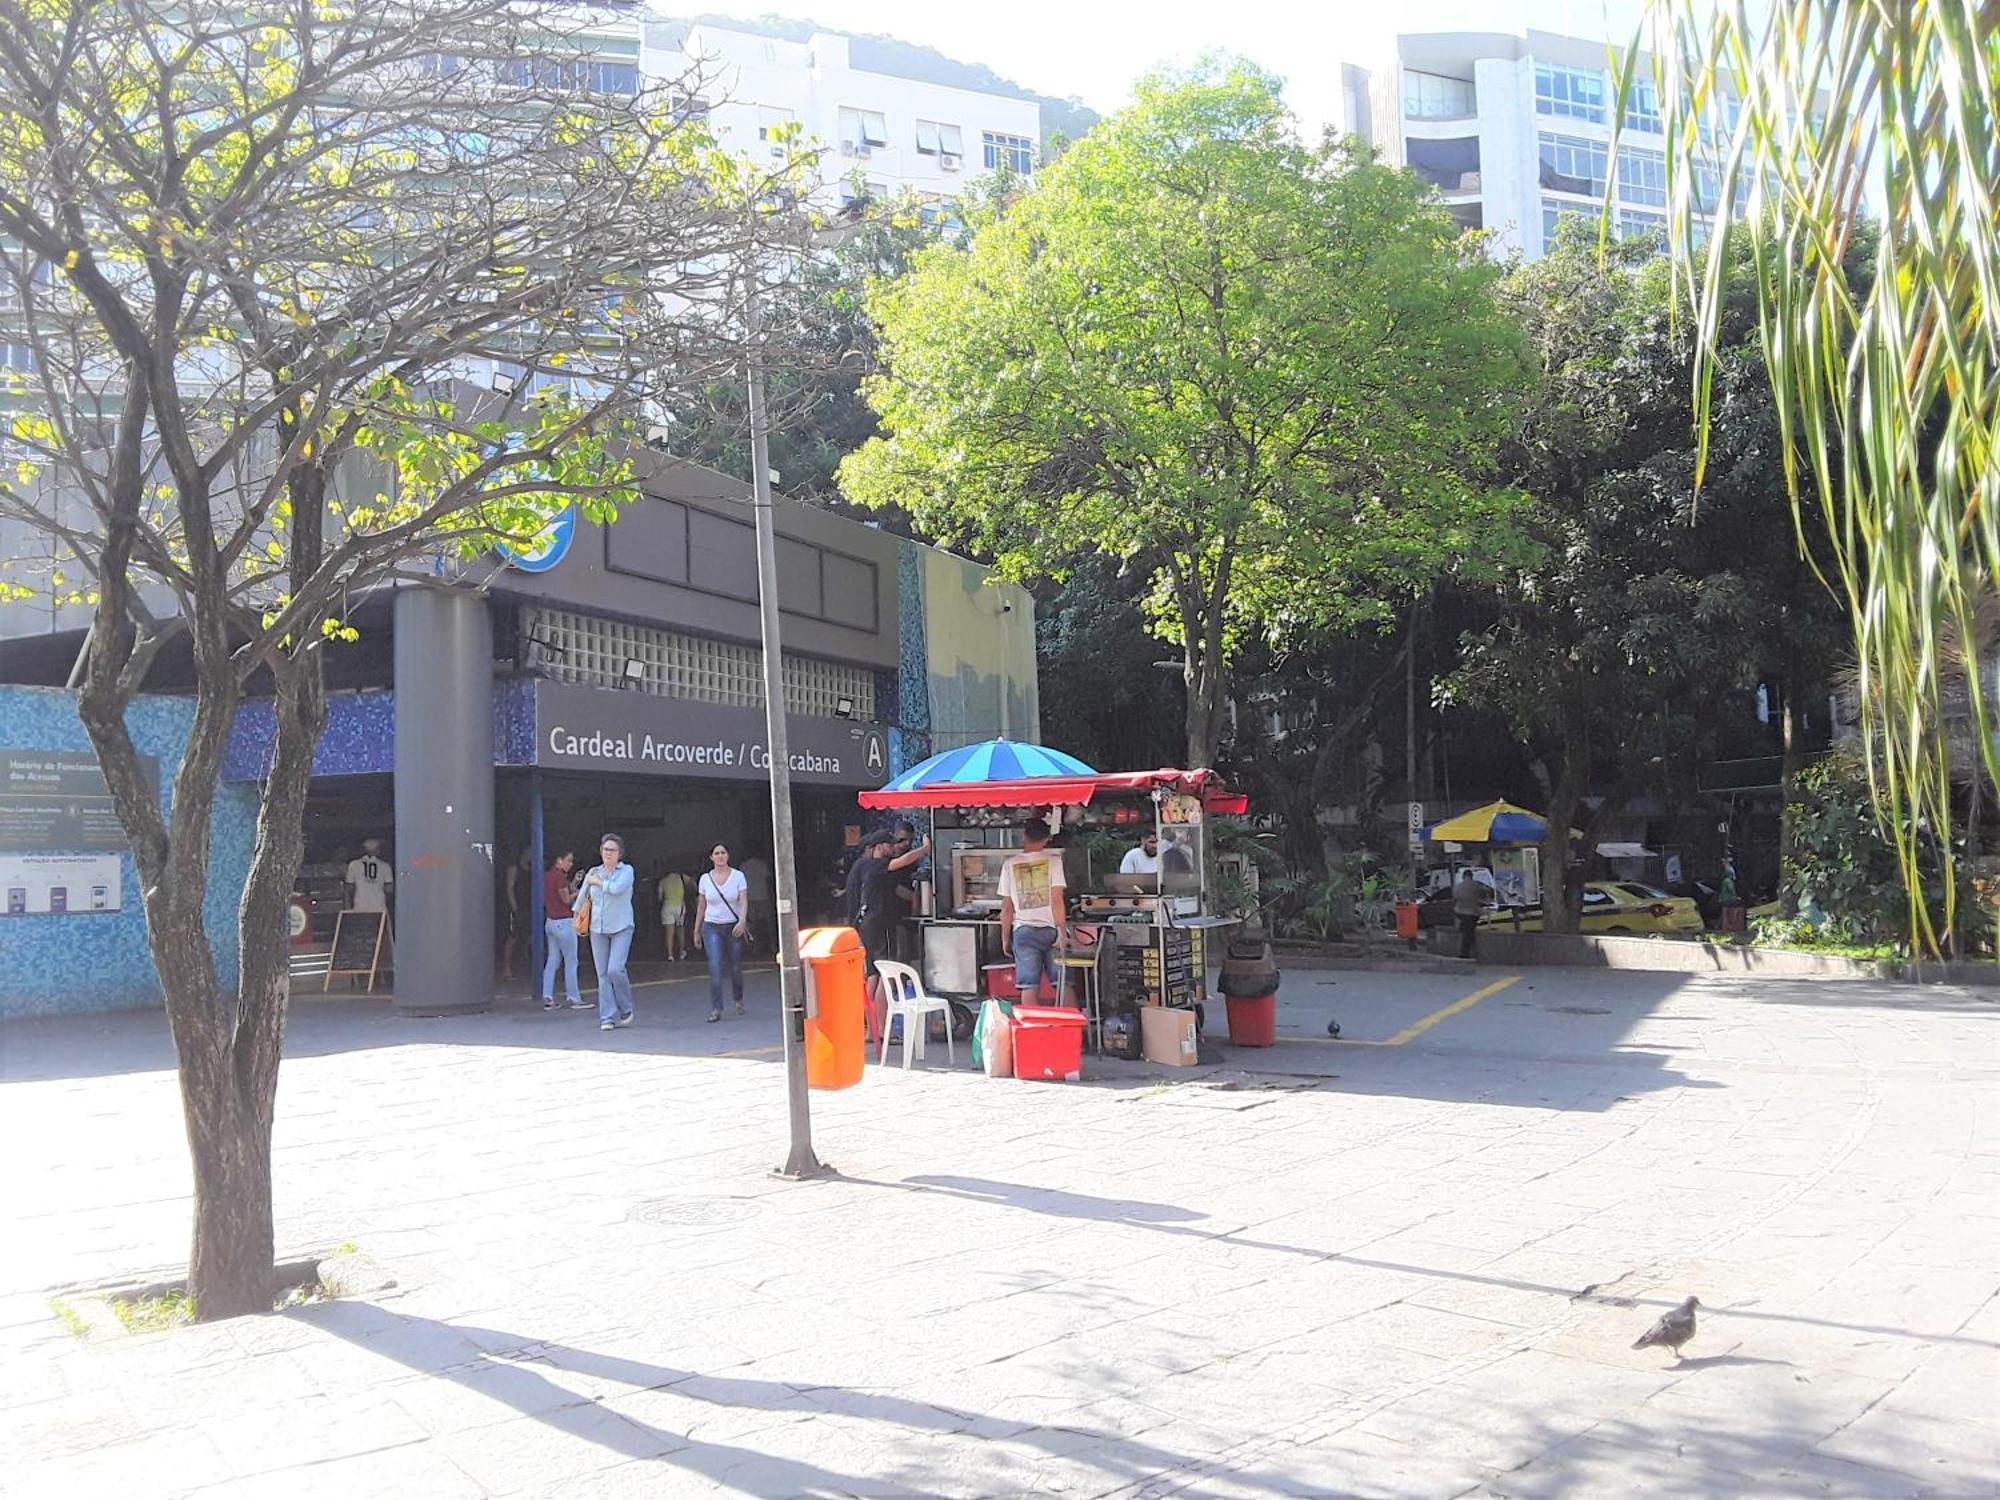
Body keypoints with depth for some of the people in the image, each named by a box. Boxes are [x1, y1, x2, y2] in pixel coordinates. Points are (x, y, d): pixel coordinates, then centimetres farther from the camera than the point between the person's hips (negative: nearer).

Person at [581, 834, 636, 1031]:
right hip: (598, 929, 4)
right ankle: (607, 1017, 4)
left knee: (615, 970, -16)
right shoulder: (593, 872, 12)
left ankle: (626, 1009, 5)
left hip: (621, 928, -4)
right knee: (602, 975, 0)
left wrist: (597, 882, -6)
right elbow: (583, 896, 24)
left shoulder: (626, 871, -1)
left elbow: (618, 888, -19)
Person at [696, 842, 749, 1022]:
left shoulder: (738, 876, -1)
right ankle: (715, 1009, -13)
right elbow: (701, 906, 11)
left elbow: (744, 901, -9)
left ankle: (739, 1000, 35)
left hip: (734, 927, 0)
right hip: (712, 927, 0)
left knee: (735, 968, 9)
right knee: (715, 967, -14)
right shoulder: (705, 879, 4)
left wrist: (742, 921, -26)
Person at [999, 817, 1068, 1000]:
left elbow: (1007, 907, 4)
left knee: (1029, 986, 0)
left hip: (1024, 931, 1)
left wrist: (1005, 939, 13)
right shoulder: (1053, 860, 0)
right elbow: (1057, 900, -8)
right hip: (1050, 928, -1)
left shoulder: (1010, 865, 4)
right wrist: (1062, 931, -7)